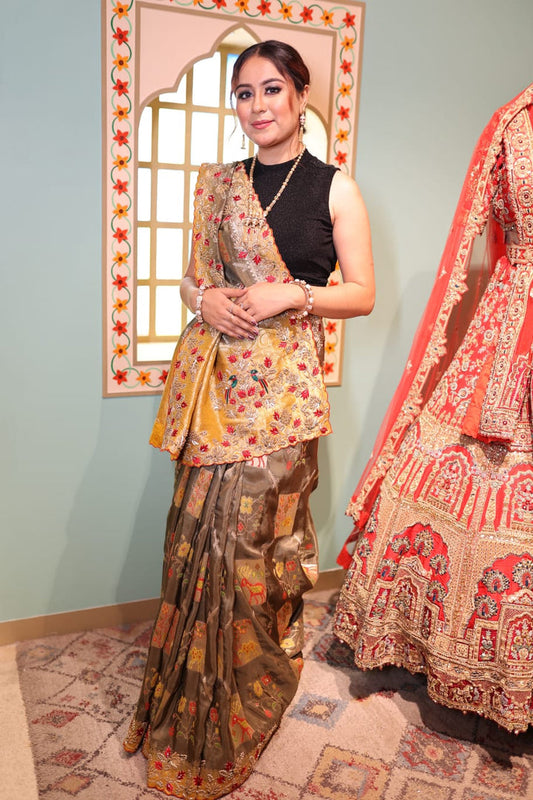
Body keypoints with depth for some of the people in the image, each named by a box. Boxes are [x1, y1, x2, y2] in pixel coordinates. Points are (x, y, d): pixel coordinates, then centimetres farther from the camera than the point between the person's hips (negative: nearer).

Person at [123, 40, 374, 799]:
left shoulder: (335, 188, 2)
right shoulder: (217, 183, 13)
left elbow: (364, 294, 2)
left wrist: (293, 295, -14)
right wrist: (205, 298, -5)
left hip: (282, 380, -3)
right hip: (217, 375, 4)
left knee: (256, 528, 0)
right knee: (201, 527, 5)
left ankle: (248, 693, 24)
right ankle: (190, 696, 26)